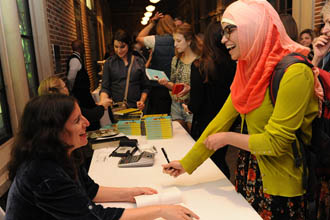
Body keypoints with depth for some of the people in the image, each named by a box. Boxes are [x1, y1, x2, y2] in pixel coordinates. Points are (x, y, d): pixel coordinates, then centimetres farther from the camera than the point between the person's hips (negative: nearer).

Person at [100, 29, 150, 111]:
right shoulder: (109, 63, 8)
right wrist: (102, 103, -14)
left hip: (135, 107, 0)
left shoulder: (139, 61, 8)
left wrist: (142, 101, -4)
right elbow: (105, 88, 4)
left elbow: (145, 87, 12)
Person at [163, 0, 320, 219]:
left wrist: (227, 138, -10)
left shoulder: (294, 72, -23)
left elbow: (276, 142, -23)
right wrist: (186, 163, 0)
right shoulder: (250, 68, 2)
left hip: (280, 188, -6)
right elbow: (222, 119, 0)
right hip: (249, 175, 7)